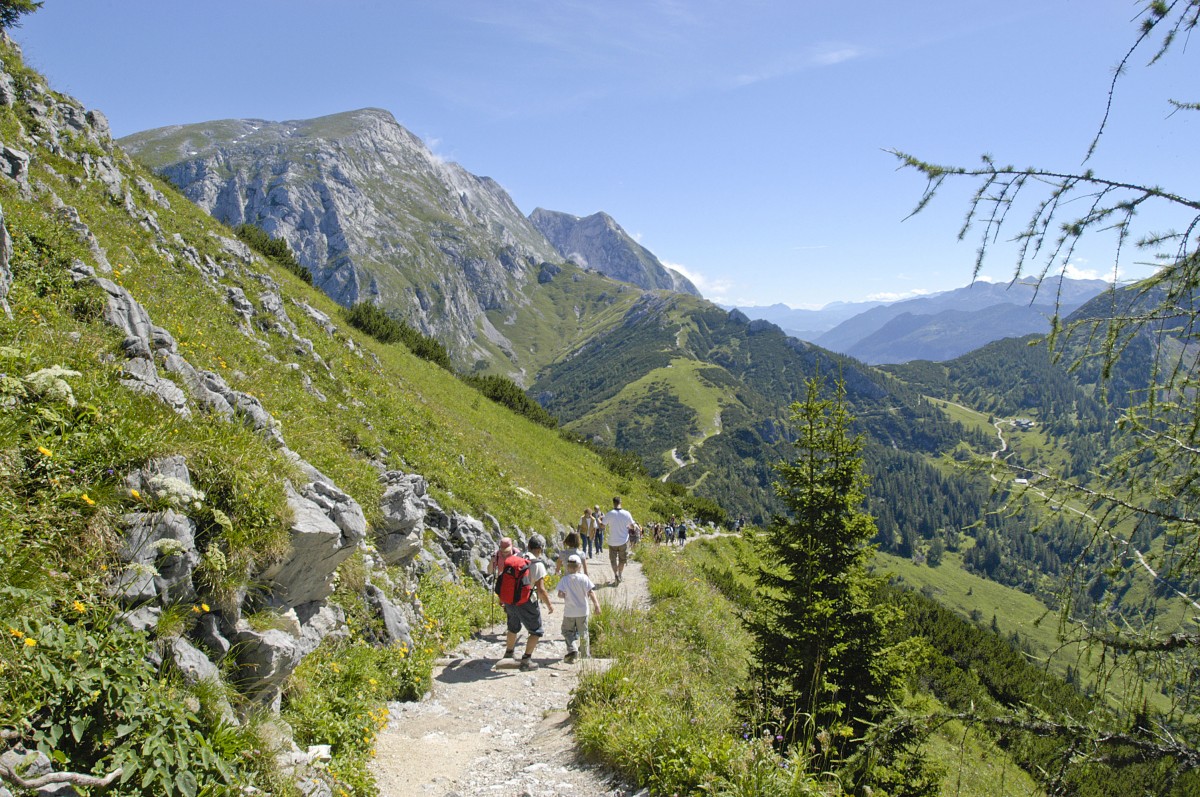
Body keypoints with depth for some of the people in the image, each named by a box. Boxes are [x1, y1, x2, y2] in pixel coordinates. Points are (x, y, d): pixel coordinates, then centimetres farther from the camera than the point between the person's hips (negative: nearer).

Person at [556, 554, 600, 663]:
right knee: (583, 632, 16)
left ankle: (572, 649, -10)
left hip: (569, 612, -1)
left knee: (567, 631, 13)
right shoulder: (584, 578, -7)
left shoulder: (565, 579, -8)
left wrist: (564, 596, 6)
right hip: (582, 611, 1)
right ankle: (586, 654, 25)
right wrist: (596, 605, -13)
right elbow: (591, 592, -12)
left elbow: (560, 594, -16)